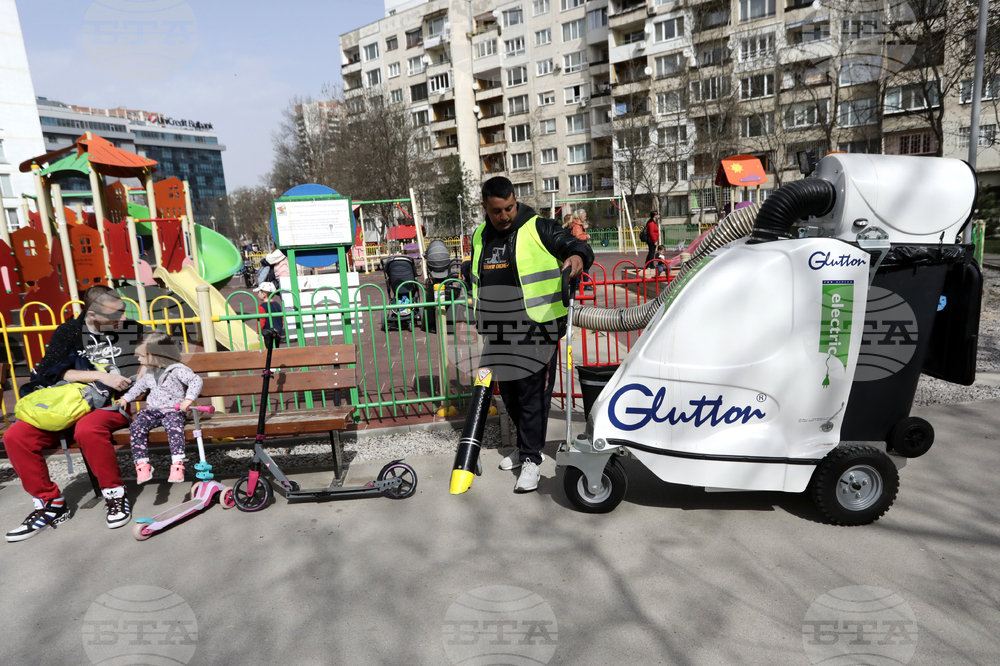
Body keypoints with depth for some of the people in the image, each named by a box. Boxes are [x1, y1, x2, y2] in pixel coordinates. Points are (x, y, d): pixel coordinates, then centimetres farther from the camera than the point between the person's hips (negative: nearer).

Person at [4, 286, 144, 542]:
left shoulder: (132, 330, 6)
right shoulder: (68, 332, 7)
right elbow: (51, 372, -5)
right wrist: (101, 376, -14)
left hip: (114, 404, -3)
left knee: (88, 429, -37)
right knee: (15, 436, -18)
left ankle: (115, 494, -18)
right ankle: (50, 503, -4)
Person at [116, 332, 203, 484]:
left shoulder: (177, 370, -9)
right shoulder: (149, 373, 16)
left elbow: (196, 381, -17)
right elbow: (139, 385, 34)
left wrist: (188, 400, -26)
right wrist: (125, 398, 26)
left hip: (173, 410, -6)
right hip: (152, 410, 6)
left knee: (174, 427, -35)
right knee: (136, 426, -21)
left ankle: (177, 465, -36)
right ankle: (142, 464, -16)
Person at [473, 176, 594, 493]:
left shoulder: (538, 228, -6)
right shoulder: (480, 237, 13)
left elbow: (576, 245, -10)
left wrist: (577, 255, -34)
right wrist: (481, 320, 26)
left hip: (536, 331, -6)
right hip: (499, 335, 7)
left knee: (533, 394, -4)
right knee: (509, 393, 16)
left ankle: (531, 458, 7)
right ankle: (525, 445, 34)